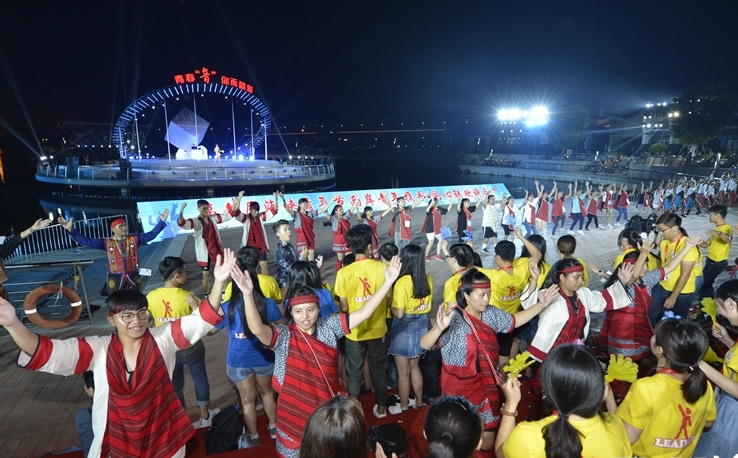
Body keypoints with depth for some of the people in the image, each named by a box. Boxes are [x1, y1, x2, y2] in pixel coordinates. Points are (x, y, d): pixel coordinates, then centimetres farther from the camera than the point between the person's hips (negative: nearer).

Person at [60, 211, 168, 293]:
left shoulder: (134, 239, 0)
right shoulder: (107, 243, -1)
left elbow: (151, 234, -3)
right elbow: (87, 241, -6)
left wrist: (162, 221, -12)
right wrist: (71, 230, -14)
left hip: (133, 277, 1)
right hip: (115, 278, -1)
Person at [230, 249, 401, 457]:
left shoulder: (329, 327, -9)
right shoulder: (283, 336, -17)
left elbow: (363, 313, -13)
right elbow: (257, 329, -35)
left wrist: (387, 282, -21)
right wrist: (247, 294, -51)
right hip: (295, 411, -2)